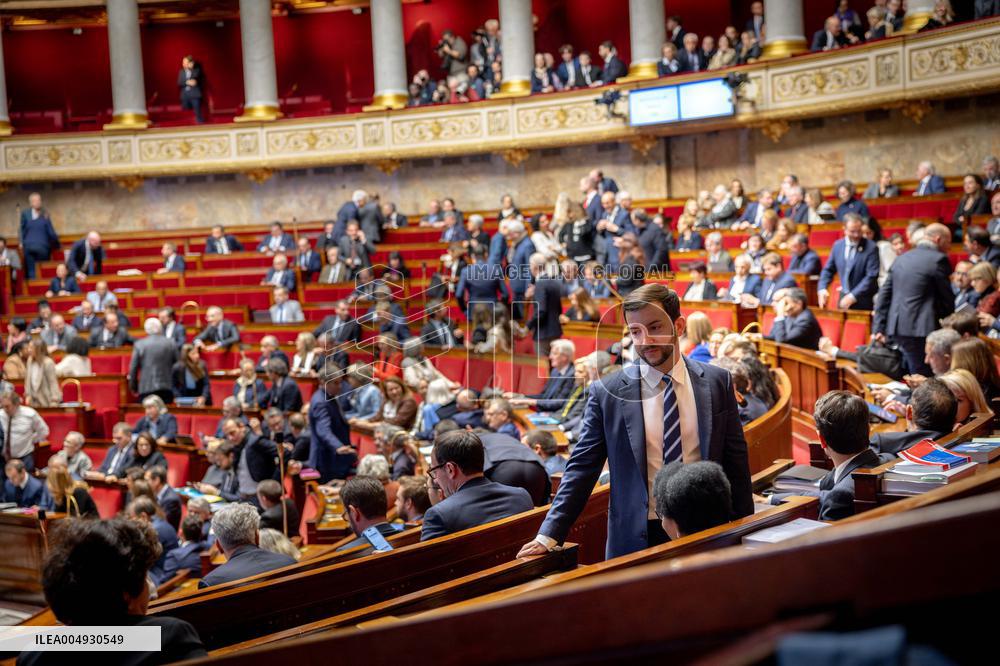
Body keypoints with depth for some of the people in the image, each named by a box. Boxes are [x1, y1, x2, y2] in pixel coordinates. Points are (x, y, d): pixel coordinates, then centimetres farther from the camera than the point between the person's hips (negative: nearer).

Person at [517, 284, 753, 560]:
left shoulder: (717, 382, 1)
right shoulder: (606, 392, -4)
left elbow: (735, 461, 6)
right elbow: (582, 468, -2)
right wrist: (549, 535, -9)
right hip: (636, 539, -1)